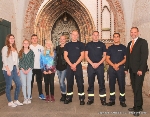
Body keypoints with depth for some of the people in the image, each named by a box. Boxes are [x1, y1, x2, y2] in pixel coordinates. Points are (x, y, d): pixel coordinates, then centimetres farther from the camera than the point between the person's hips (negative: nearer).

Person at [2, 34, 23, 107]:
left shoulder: (15, 48, 15)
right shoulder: (5, 48, -5)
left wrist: (17, 69, 11)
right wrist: (8, 69, -16)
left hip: (14, 68, 7)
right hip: (8, 69, -7)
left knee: (19, 84, 6)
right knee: (8, 86, 0)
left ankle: (16, 100, 19)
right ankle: (10, 102, 12)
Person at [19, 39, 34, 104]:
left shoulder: (31, 52, 4)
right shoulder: (20, 52, 6)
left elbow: (32, 62, 1)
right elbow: (19, 62, 3)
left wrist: (28, 70, -8)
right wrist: (23, 70, -7)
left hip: (29, 70, -1)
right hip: (22, 70, 1)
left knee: (29, 84, 1)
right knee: (23, 84, 2)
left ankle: (29, 98, 10)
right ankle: (25, 98, 10)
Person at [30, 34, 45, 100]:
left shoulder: (41, 47, 4)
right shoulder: (29, 47, 0)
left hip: (39, 67, 1)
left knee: (39, 81, 8)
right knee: (30, 81, 7)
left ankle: (41, 94, 17)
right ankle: (30, 94, 18)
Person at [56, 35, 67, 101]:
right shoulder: (57, 47, 13)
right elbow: (55, 57, 16)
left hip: (64, 67, -6)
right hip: (58, 67, 6)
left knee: (61, 81, -11)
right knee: (60, 82, 11)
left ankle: (64, 95, 4)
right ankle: (63, 95, 23)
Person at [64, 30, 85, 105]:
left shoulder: (81, 44, 3)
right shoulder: (67, 45, 9)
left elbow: (82, 55, -4)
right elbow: (65, 56, 2)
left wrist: (75, 64, -11)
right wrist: (71, 65, -10)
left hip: (78, 66, -2)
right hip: (69, 66, 2)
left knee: (80, 82, -2)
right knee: (69, 82, 8)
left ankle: (81, 98, 4)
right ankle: (69, 97, 18)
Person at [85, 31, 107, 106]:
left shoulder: (102, 44, 8)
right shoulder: (88, 45, 9)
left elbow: (104, 55, 4)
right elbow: (86, 55, 3)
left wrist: (98, 63, -9)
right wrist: (92, 63, -9)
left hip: (100, 66, -1)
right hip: (90, 66, 1)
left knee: (101, 83, -1)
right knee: (90, 83, 4)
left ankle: (103, 99, 6)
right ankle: (90, 99, 12)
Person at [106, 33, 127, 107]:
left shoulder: (123, 47, 5)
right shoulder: (110, 48, 10)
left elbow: (126, 58, -1)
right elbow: (107, 59, 5)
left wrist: (118, 64, -13)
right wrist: (113, 65, -11)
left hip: (120, 68, -2)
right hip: (111, 68, 2)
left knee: (121, 84, -1)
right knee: (111, 84, 5)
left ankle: (122, 100, 9)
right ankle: (112, 100, 15)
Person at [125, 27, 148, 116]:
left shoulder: (143, 42, -4)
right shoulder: (129, 44, 17)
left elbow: (144, 56, -12)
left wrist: (140, 69, -18)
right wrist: (126, 68, 9)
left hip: (139, 70, -6)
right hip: (132, 70, 6)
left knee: (138, 88, -6)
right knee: (135, 89, 9)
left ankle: (138, 108, 2)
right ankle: (138, 106, 18)